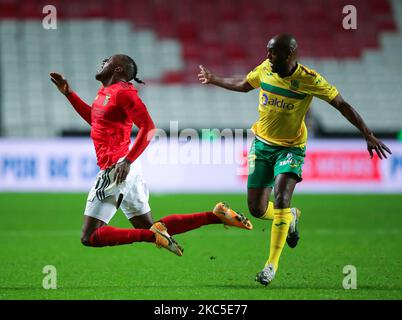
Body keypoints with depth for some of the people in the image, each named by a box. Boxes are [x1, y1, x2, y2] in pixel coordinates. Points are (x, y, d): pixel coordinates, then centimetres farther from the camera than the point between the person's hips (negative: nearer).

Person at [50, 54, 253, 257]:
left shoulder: (122, 92, -11)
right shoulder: (106, 92, 17)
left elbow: (148, 127, -19)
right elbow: (95, 119, 35)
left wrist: (127, 160, -25)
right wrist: (68, 93, 30)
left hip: (117, 169, -10)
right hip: (122, 170, 10)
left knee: (89, 237, -10)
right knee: (150, 227, 15)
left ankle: (151, 235, -19)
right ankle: (215, 215, 11)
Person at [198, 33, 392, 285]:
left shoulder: (309, 80, -16)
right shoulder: (265, 69, -4)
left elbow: (342, 104, -12)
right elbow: (243, 85, 18)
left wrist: (368, 135, -17)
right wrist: (213, 80, 29)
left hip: (291, 148, -4)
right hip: (261, 144, 4)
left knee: (281, 199, -24)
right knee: (257, 209, 2)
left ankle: (272, 264, -16)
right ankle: (291, 217, 37)